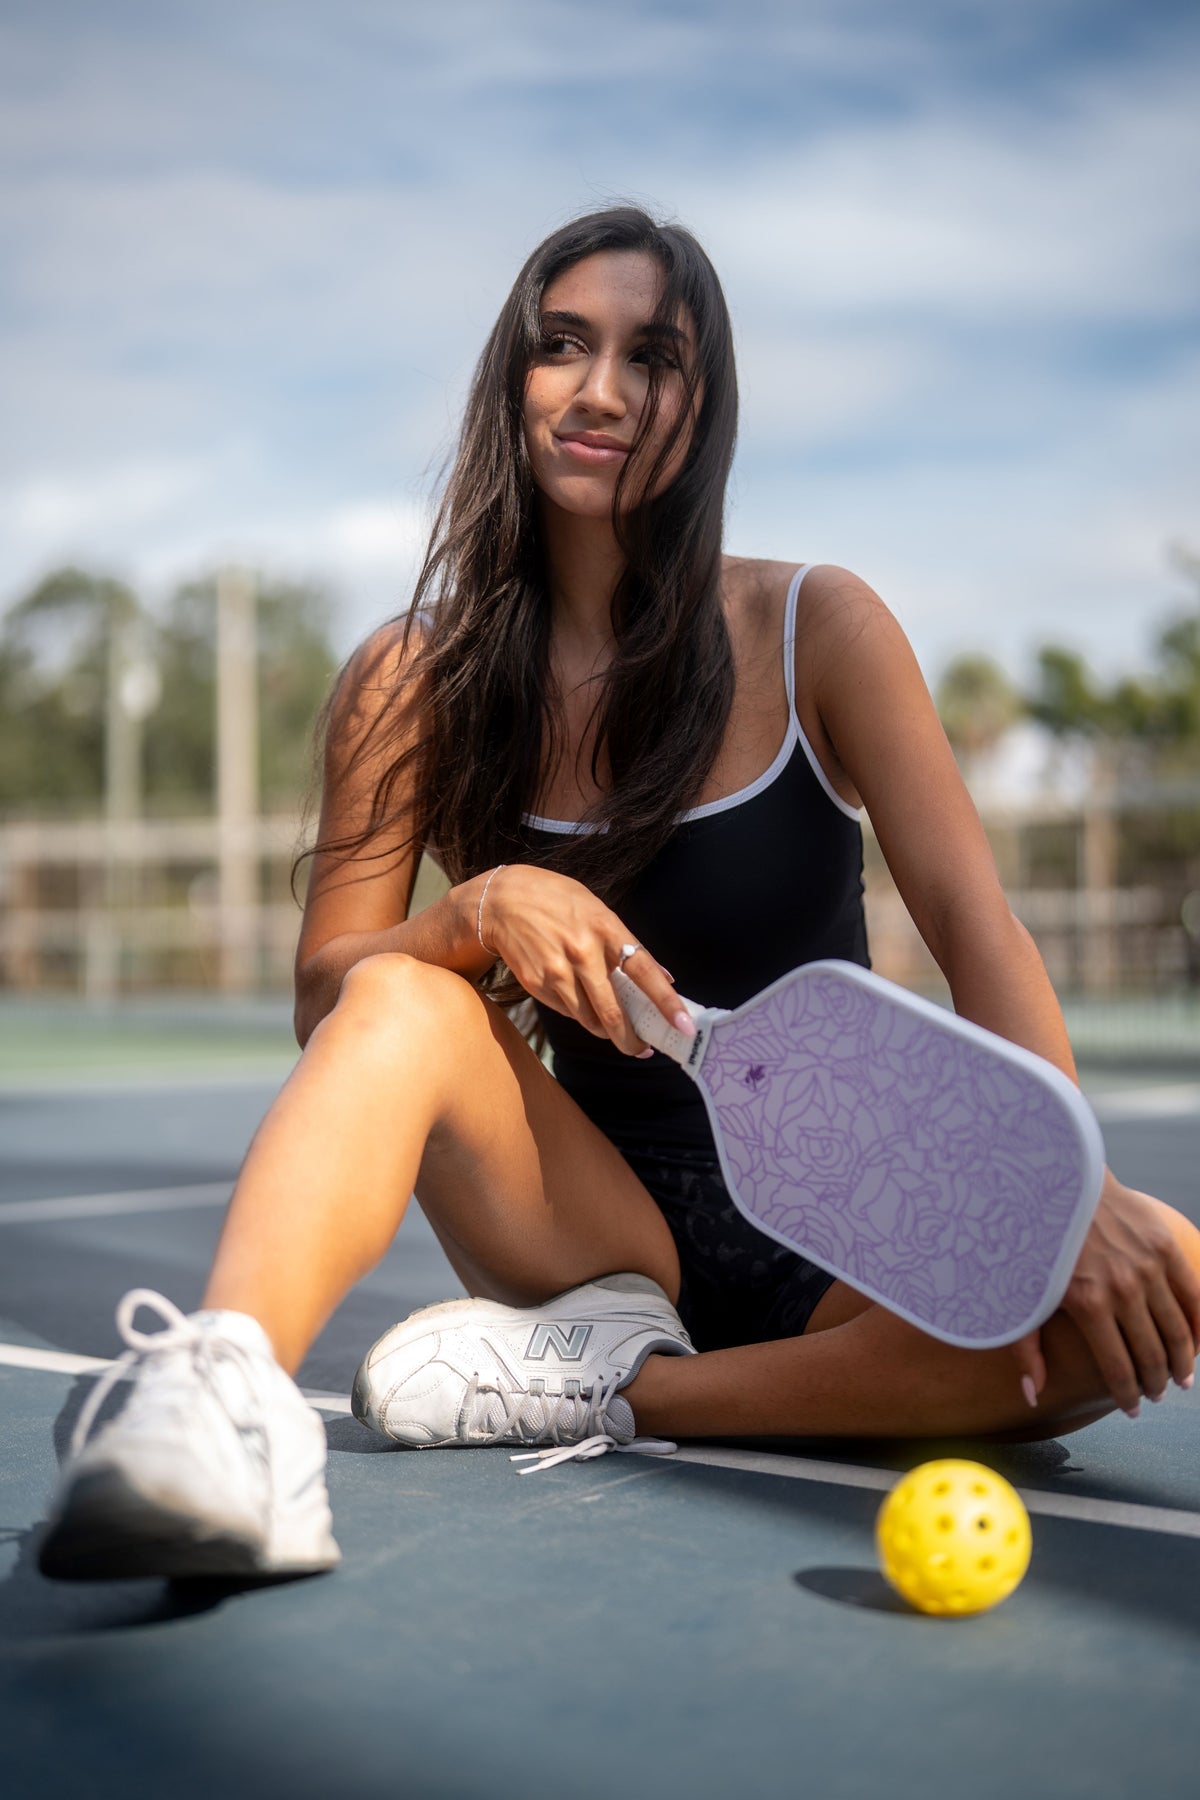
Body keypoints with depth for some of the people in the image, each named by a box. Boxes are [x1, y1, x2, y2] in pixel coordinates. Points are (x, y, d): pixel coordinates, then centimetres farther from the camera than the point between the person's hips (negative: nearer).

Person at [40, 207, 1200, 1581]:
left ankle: (616, 1388, -24)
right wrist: (477, 912, -23)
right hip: (600, 1232, 0)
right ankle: (226, 1388, -47)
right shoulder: (412, 682, -2)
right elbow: (324, 1002, -1)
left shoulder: (815, 628, -5)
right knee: (408, 1000, -26)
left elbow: (973, 926, -12)